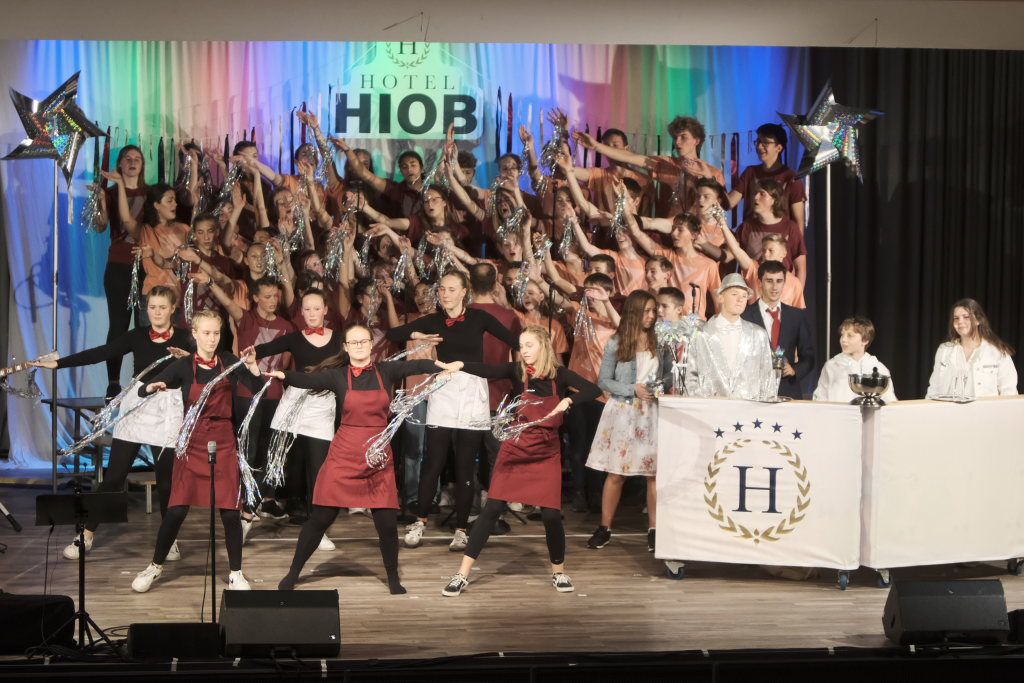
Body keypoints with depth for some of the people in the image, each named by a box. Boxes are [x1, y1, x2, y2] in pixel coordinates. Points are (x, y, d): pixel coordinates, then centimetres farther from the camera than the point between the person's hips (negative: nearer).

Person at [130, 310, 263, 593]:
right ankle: (155, 567, 20)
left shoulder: (229, 363, 1)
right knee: (176, 510, 0)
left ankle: (236, 573, 13)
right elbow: (142, 390, -5)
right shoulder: (183, 366, -2)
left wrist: (252, 366, -20)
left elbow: (259, 390, -5)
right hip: (192, 443, -1)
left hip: (224, 444, 1)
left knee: (230, 511, -2)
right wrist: (153, 387, -27)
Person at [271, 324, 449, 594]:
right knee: (321, 517, 2)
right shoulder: (338, 375, -1)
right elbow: (308, 380, -14)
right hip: (344, 455, -1)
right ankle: (293, 573, 18)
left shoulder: (386, 371, 5)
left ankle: (393, 579, 21)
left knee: (387, 522, -1)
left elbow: (415, 366, -5)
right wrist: (283, 375, -32)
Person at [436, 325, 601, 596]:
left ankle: (558, 572, 21)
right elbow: (487, 370, -24)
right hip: (514, 451, 0)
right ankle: (462, 574, 0)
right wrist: (461, 365, -43)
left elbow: (594, 390, -8)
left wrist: (568, 400, -24)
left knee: (551, 513, -4)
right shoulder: (517, 371, -7)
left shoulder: (559, 374, -5)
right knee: (492, 509, -5)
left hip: (547, 454, 0)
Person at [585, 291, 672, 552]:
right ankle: (605, 527, 11)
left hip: (652, 413, 2)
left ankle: (653, 529, 8)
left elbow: (669, 373, 16)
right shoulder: (616, 343, -1)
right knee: (616, 472, 1)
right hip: (622, 412, -2)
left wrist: (662, 384, -6)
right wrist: (633, 389, -13)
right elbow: (604, 381, -2)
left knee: (655, 472, -1)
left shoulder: (660, 342, 7)